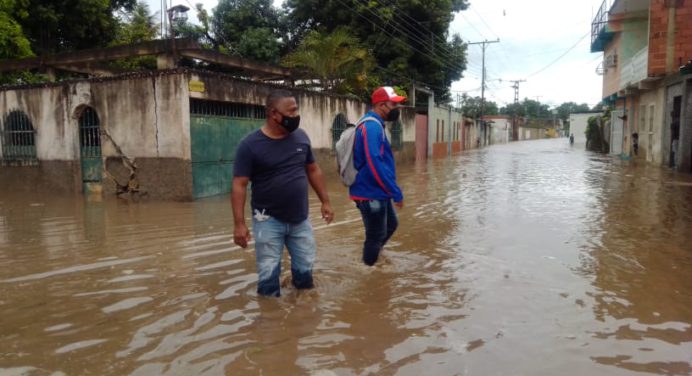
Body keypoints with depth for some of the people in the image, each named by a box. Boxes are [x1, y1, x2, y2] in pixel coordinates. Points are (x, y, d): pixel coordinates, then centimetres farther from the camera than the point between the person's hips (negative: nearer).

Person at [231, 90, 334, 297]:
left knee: (305, 269, 14)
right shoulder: (250, 144, -13)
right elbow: (239, 185, -13)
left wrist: (325, 201, 11)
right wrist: (239, 223, -18)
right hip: (268, 221, -4)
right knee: (268, 274, 4)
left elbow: (313, 170, 12)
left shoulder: (301, 137, 1)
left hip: (300, 219, 4)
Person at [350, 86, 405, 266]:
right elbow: (375, 164, -28)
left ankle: (373, 255, 38)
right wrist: (396, 192, -23)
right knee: (375, 236, 3)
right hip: (371, 193, -10)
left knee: (391, 224, 24)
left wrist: (391, 191, 22)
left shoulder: (374, 125, 13)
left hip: (377, 192, 10)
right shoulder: (372, 126, -21)